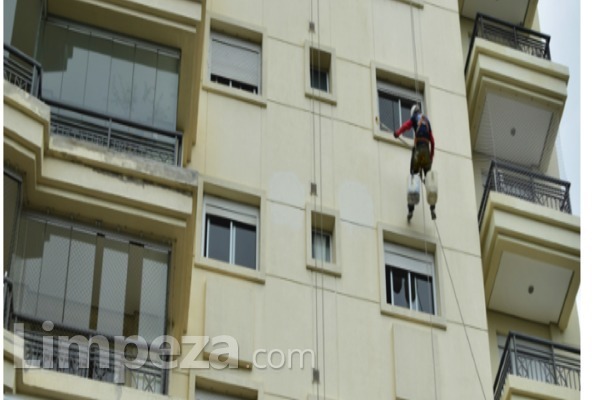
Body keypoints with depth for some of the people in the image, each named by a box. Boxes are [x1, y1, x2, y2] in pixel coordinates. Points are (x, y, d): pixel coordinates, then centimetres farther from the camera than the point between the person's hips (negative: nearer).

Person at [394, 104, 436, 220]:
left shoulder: (414, 117, 16)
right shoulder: (427, 121, 27)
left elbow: (406, 125, -7)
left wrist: (397, 133, -20)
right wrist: (431, 157, 27)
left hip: (418, 148, -3)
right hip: (427, 150, 4)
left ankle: (411, 209, -13)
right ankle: (432, 208, -6)